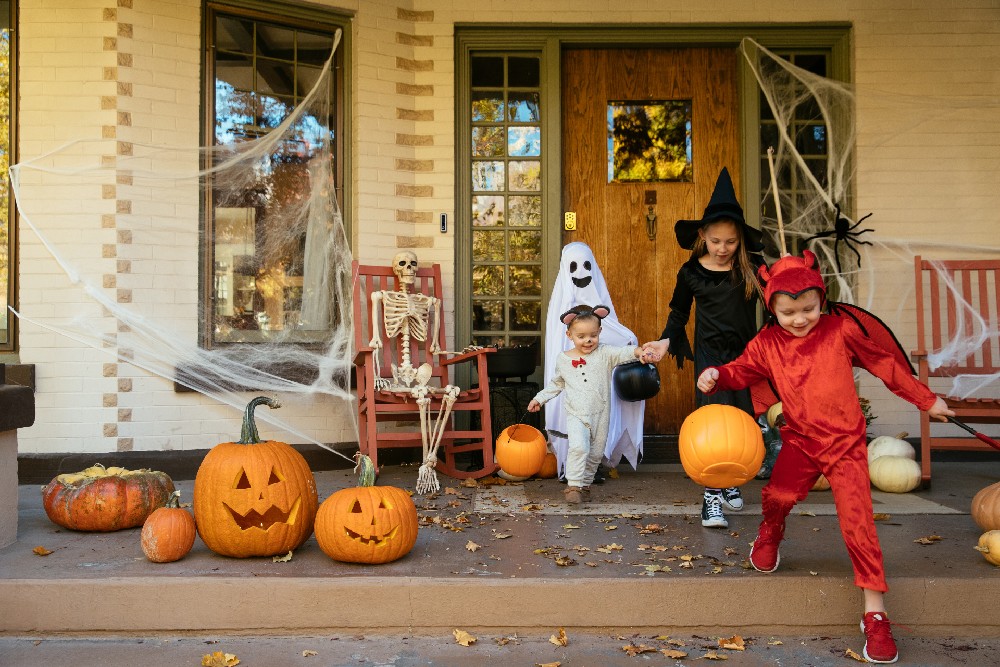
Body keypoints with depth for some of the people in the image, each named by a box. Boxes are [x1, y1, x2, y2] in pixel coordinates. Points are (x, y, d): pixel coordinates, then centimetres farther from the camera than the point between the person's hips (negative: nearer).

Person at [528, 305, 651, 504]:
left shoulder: (604, 354, -5)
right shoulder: (563, 359, 2)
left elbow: (621, 353, -26)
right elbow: (556, 383, 18)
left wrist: (637, 351, -46)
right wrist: (540, 398, 16)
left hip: (600, 415, 1)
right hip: (576, 415, -1)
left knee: (595, 454, 11)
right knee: (579, 447, -23)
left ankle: (585, 484, 30)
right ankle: (574, 485, -12)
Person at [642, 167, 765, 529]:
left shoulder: (751, 268, -3)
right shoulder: (691, 272, -2)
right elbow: (679, 311, 10)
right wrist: (667, 341, -5)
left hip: (744, 354, 2)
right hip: (709, 354, -2)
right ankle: (711, 495, -8)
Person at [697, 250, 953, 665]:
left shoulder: (841, 330, -4)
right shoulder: (767, 343, 0)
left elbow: (885, 363, 5)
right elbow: (742, 370, 9)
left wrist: (926, 400, 12)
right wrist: (715, 376, -14)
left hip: (845, 440, -1)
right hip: (800, 439, 1)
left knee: (857, 522, -8)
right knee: (779, 493, -25)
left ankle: (875, 614, 5)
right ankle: (770, 534, 14)